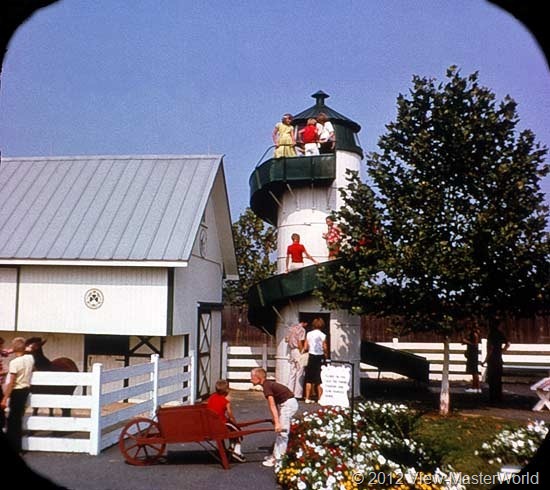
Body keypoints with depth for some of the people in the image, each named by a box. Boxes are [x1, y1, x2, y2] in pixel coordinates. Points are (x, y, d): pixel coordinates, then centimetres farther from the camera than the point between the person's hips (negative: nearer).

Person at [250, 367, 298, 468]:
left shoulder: (266, 387, -17)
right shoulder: (269, 384, 10)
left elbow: (272, 406, -23)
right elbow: (275, 404, 16)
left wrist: (277, 423, -27)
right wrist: (276, 420, 21)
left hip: (288, 404, -10)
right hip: (289, 403, 10)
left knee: (282, 431, -6)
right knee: (280, 432, 16)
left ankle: (278, 458, -1)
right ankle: (276, 454, 26)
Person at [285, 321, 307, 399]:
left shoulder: (292, 328, 12)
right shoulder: (302, 329, -13)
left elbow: (287, 339, 14)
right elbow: (300, 343, -18)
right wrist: (303, 353, -15)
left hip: (292, 351, 8)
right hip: (298, 351, -8)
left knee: (292, 373, 12)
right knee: (300, 374, -2)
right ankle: (298, 394, -2)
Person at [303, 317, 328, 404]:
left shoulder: (309, 334, -1)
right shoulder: (323, 335, -8)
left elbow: (305, 348, -2)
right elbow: (325, 348, -9)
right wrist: (326, 354, 11)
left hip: (311, 357, 2)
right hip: (320, 357, -2)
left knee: (309, 379, 10)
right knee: (319, 379, 4)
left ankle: (307, 398, 11)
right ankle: (320, 398, 4)